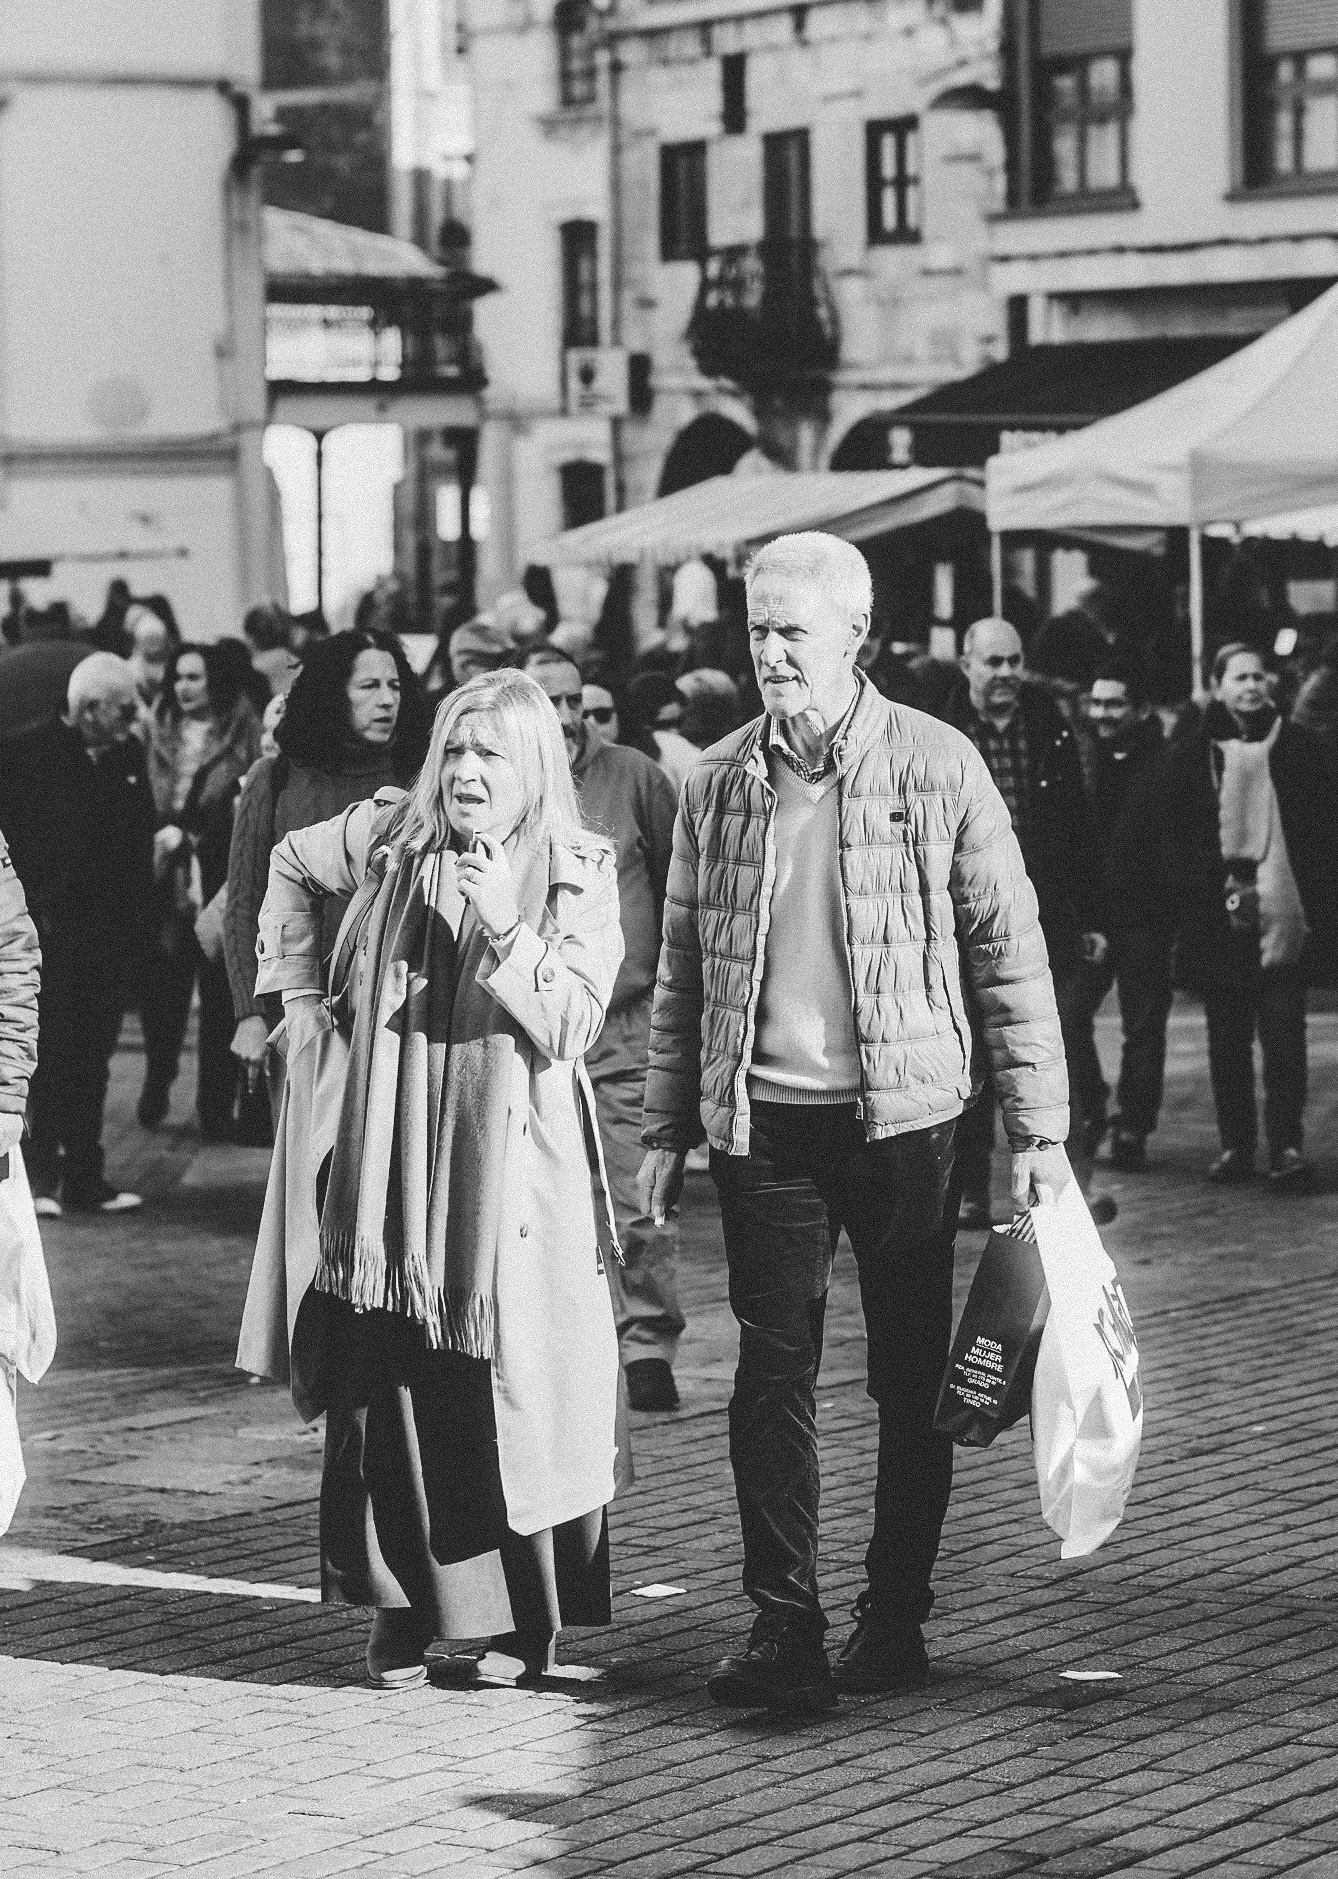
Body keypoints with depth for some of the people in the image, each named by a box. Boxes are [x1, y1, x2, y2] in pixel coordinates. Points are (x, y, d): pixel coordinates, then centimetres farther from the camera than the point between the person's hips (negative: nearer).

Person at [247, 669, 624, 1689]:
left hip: (514, 1169, -2)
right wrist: (300, 992, 20)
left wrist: (504, 926, -23)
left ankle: (518, 1625, 7)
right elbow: (291, 867, 26)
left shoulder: (580, 876, -1)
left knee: (510, 1393, -3)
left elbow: (573, 1024, -10)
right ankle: (405, 1614, 12)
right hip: (393, 1167, 3)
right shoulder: (395, 838, 6)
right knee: (388, 1389, 2)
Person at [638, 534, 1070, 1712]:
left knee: (912, 1381, 7)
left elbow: (1010, 949, -2)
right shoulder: (718, 783, 5)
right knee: (772, 1373, -2)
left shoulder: (937, 766, -3)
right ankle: (785, 1631, 1)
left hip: (904, 1115, -2)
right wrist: (667, 1127, 7)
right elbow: (682, 970, 11)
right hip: (763, 1120, 2)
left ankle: (895, 1619, 19)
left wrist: (1038, 1124, -5)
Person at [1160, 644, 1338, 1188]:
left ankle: (1287, 1148, -2)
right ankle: (1235, 1145, 14)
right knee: (1227, 1040, 7)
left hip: (1283, 918, -1)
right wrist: (1189, 911, -3)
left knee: (1283, 1036, -5)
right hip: (1218, 919, 1)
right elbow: (1174, 844, 6)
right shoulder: (1190, 755, 5)